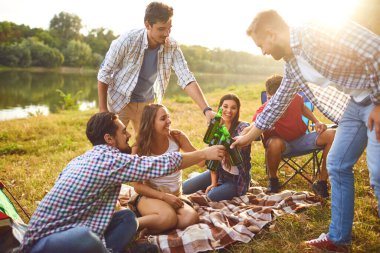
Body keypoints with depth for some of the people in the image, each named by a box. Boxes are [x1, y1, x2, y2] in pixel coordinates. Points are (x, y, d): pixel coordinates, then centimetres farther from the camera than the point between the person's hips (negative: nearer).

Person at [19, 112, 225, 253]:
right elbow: (163, 164, -16)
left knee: (127, 217, 6)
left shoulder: (83, 159, 8)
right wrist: (205, 153, -5)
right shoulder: (110, 160, -19)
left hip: (64, 231, 9)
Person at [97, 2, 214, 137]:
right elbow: (104, 74, -15)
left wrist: (207, 109, -30)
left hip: (147, 103, 3)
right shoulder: (127, 40, -24)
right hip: (119, 101, -3)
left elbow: (186, 79, -18)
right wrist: (103, 109, -12)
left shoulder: (172, 47, -15)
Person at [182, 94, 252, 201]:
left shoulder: (243, 128, -18)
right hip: (220, 172, 5)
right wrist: (213, 182, -7)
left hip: (237, 178, -5)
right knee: (185, 188, -1)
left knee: (212, 196, -28)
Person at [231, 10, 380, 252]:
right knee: (338, 166, 8)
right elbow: (277, 103, 18)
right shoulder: (293, 66, 6)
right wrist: (248, 137, 24)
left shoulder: (315, 34, -23)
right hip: (357, 102, 9)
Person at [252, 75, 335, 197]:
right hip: (283, 143, -4)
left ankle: (321, 183, -7)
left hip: (302, 139, 5)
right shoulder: (263, 111, -25)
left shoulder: (296, 98, -13)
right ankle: (273, 179, -11)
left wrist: (316, 122, 2)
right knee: (275, 143, -42)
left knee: (333, 135, -17)